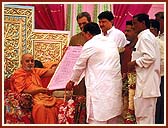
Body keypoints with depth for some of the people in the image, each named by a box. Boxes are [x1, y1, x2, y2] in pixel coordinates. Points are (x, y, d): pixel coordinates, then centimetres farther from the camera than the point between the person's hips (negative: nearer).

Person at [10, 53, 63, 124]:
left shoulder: (35, 71, 21)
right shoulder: (18, 74, 1)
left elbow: (50, 72, 11)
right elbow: (21, 91, -10)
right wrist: (39, 90, -14)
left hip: (42, 97, 7)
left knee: (60, 103, -14)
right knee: (41, 107, -38)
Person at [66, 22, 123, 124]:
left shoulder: (90, 45, -4)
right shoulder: (112, 43, 15)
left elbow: (80, 66, 5)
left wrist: (72, 81, 21)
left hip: (99, 88, -7)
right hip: (115, 86, 7)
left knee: (97, 120, -5)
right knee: (113, 120, 11)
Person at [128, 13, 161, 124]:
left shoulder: (145, 37, -11)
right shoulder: (149, 36, 21)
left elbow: (150, 56, -23)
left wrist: (135, 63, -11)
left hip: (146, 84, -11)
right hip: (149, 84, 11)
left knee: (143, 116, -8)